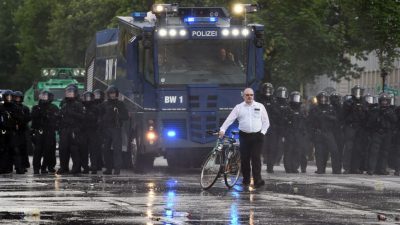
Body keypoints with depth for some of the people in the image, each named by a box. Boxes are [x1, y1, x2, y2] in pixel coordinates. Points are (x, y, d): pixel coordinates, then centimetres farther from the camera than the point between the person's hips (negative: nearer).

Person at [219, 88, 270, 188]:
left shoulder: (260, 106, 8)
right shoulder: (239, 107, 6)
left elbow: (265, 121, 11)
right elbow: (229, 119, -2)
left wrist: (263, 132, -1)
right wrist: (222, 129, -14)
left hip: (257, 136, -1)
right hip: (244, 136, 1)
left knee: (256, 158, -9)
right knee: (244, 158, 1)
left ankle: (258, 180, -14)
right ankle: (246, 179, 12)